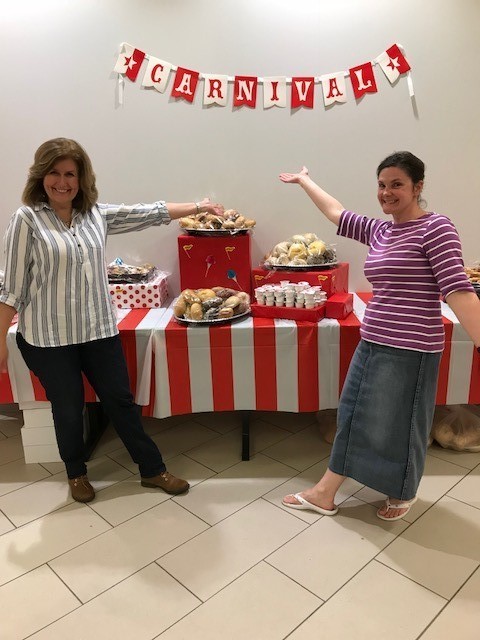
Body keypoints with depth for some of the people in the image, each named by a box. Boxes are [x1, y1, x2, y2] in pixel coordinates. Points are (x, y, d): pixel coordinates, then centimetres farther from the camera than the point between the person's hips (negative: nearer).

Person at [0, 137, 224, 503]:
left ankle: (153, 470, 28)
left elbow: (147, 214, 10)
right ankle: (77, 473, 39)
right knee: (69, 410, 12)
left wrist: (198, 206, 13)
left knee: (121, 401, 12)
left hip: (99, 330, 4)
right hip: (48, 337, -3)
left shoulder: (96, 214, 4)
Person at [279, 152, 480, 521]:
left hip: (409, 350, -7)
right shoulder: (379, 231, 10)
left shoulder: (436, 228, -11)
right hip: (372, 344, 8)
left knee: (398, 427, 8)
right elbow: (336, 213, 23)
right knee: (353, 417, 15)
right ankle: (325, 493, 30)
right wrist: (305, 181, 34)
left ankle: (404, 495, 36)